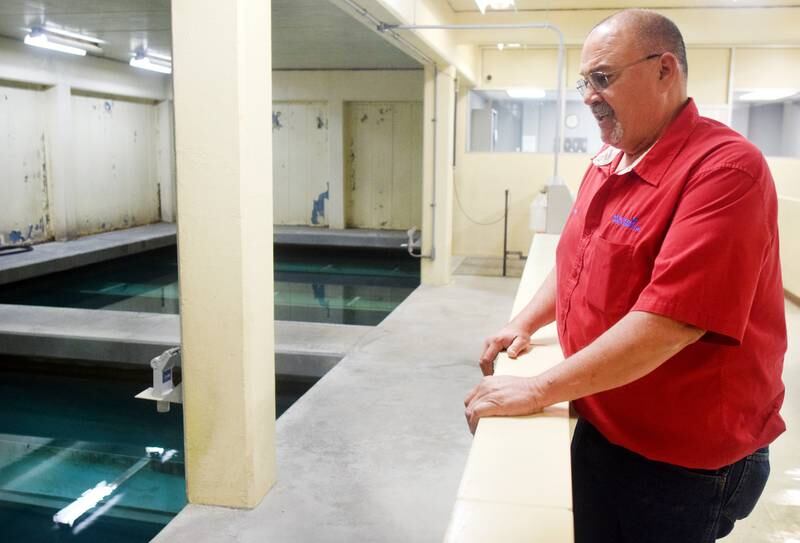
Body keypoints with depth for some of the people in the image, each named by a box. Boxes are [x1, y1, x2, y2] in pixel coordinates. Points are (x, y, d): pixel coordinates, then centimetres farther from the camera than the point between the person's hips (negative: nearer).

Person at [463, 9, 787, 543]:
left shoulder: (725, 168, -23)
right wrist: (525, 324, 4)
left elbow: (669, 321, -31)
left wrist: (539, 389, -28)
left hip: (684, 461, -7)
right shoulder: (606, 163, 5)